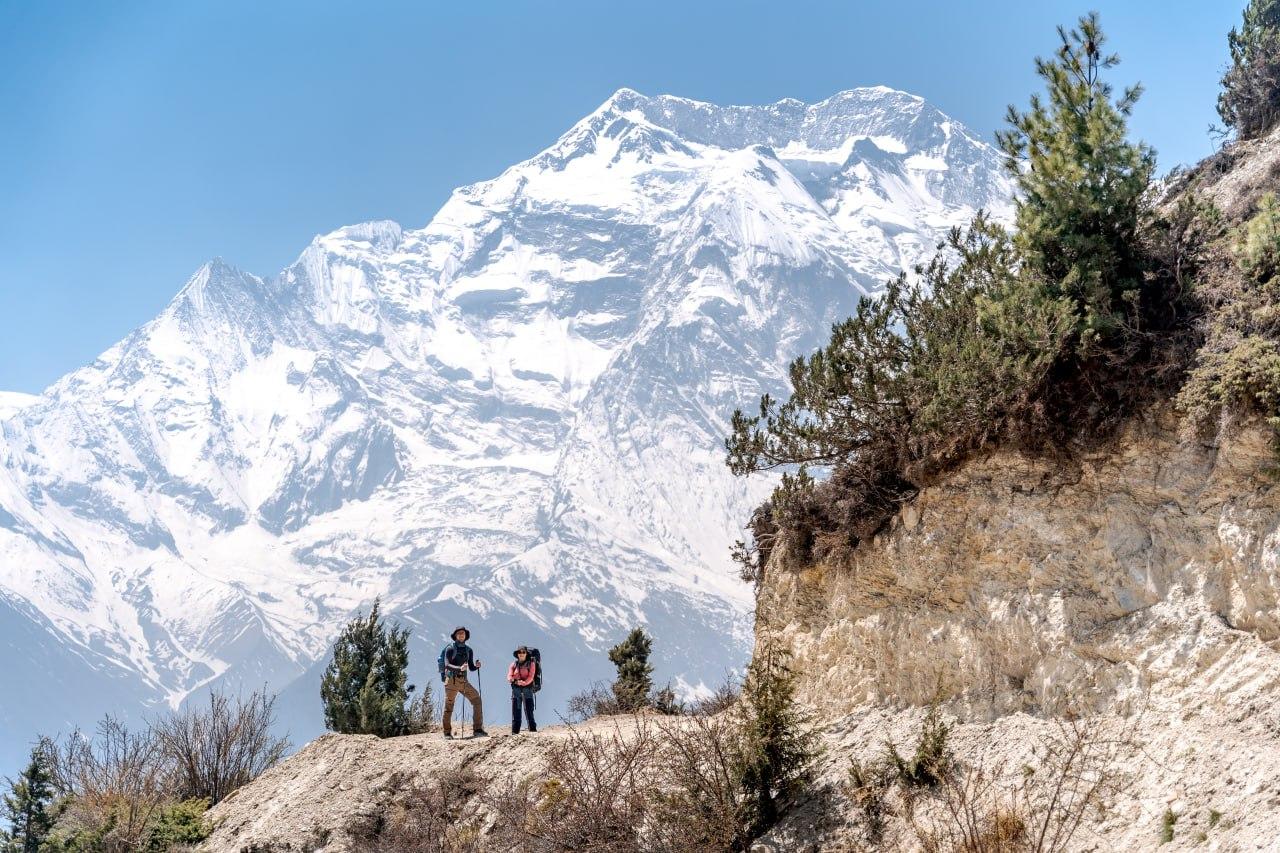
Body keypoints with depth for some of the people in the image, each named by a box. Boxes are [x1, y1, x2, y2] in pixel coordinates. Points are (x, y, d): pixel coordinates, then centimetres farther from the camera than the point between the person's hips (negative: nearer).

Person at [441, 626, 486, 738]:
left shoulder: (468, 650, 13)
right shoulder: (450, 648, -3)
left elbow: (471, 668, 15)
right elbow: (447, 665, -15)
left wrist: (477, 666, -9)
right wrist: (459, 668, -31)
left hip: (464, 681, 4)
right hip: (452, 679, -4)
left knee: (477, 700, -8)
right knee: (449, 706, -1)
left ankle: (477, 730, -8)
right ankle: (447, 732, 12)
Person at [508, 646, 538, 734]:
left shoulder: (531, 663, 5)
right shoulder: (514, 664, 13)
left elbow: (531, 676, -7)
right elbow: (509, 676, 4)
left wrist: (524, 682, -25)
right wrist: (511, 680, -21)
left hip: (527, 688, -2)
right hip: (516, 689, 3)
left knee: (529, 710, -6)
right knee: (515, 711, 0)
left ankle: (533, 730, -3)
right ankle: (515, 732, 2)